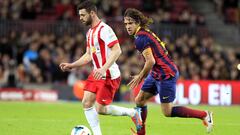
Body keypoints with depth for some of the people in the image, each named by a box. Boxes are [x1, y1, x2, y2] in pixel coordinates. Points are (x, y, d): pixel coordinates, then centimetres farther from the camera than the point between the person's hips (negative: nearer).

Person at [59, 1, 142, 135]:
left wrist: (104, 69, -33)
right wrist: (71, 65, 14)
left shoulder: (104, 29, -17)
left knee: (100, 109, -8)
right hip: (97, 74, 9)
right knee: (86, 103, 0)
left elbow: (117, 50, -25)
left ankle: (132, 113, 10)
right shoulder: (90, 32, 14)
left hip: (109, 76, -9)